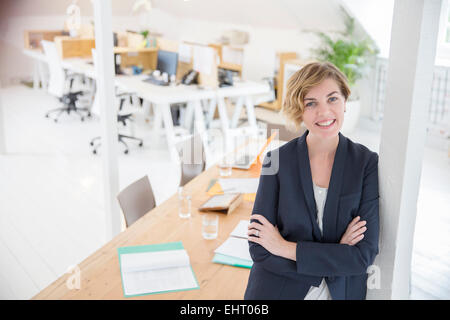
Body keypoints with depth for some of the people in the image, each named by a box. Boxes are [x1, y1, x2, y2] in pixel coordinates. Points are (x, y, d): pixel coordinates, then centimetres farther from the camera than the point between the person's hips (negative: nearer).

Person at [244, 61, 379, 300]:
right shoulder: (277, 160, -12)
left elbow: (364, 255, -16)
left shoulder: (368, 163, -12)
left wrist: (285, 247, -16)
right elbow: (258, 249, -13)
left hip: (343, 292, 1)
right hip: (277, 289, 0)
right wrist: (335, 255, -18)